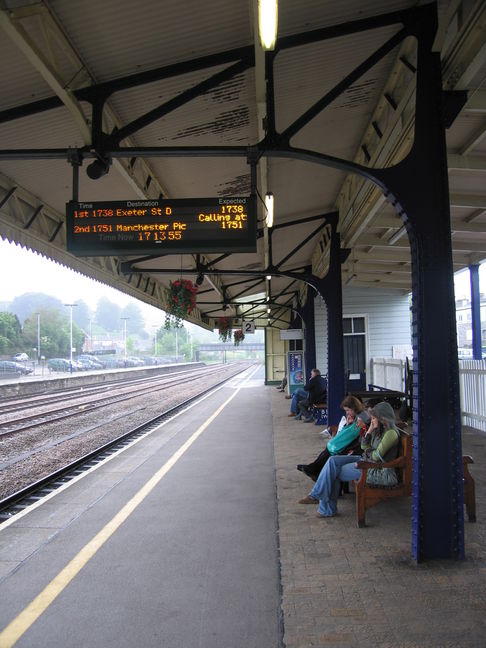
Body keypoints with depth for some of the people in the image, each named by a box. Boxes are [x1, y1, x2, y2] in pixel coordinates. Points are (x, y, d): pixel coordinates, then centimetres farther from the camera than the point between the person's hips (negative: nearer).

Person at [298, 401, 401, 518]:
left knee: (333, 472, -11)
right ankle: (316, 496, -6)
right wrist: (369, 431, -1)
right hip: (366, 460, 10)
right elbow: (364, 446, 14)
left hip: (377, 471, -10)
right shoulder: (380, 429, 12)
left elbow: (376, 456, -20)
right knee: (333, 461, -6)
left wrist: (367, 451, 0)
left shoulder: (391, 433, -19)